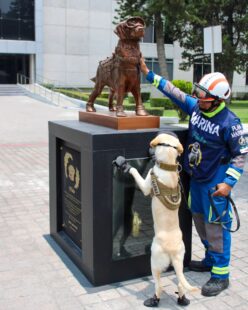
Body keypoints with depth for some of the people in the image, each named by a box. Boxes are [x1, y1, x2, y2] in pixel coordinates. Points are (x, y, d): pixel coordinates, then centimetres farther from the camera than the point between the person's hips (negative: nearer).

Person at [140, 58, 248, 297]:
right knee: (199, 219, 20)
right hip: (196, 178, 8)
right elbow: (173, 92, 6)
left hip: (215, 183, -7)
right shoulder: (194, 106, -3)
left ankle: (221, 275, 13)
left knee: (216, 227, -1)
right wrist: (148, 73, 6)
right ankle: (211, 259, 40)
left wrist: (229, 182, -19)